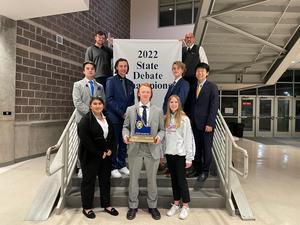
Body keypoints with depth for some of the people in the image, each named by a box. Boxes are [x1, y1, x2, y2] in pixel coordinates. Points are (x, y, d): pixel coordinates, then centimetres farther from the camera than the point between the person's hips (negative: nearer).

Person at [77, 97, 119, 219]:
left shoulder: (107, 119, 9)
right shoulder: (85, 120, -12)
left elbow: (112, 135, 13)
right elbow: (85, 140, -19)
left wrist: (110, 149, -2)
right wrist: (99, 153, -18)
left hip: (106, 155, 6)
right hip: (90, 156, -6)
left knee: (105, 180, 14)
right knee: (89, 181, 7)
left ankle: (106, 205, 30)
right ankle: (87, 207, 24)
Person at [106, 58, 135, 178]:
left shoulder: (130, 83, 14)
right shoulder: (111, 81, -1)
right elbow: (109, 99, -9)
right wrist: (121, 113, -13)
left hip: (126, 117, 5)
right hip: (114, 117, -5)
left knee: (123, 142, 10)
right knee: (114, 143, 2)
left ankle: (122, 165, 22)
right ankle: (113, 167, 13)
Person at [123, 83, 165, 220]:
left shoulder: (158, 111, 6)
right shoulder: (130, 110, 6)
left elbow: (162, 129, 6)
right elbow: (125, 126, 8)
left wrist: (159, 137, -15)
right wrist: (125, 135, -13)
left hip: (152, 149, 0)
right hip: (135, 148, 0)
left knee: (152, 179, 12)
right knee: (133, 178, 11)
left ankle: (152, 206, 31)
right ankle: (133, 206, 29)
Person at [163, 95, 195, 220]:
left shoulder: (184, 119, -6)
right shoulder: (165, 119, 7)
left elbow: (188, 139, -8)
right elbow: (163, 137, 8)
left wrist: (189, 158, -11)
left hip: (180, 154, -4)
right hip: (169, 153, 4)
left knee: (181, 180, 3)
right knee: (174, 179, 14)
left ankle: (185, 206, 19)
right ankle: (176, 204, 27)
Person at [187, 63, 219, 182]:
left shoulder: (212, 87, -4)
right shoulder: (193, 87, 11)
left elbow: (214, 106, -10)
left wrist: (210, 123, -15)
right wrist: (190, 119, 5)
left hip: (206, 124, -4)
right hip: (195, 123, 5)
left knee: (206, 148, 6)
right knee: (196, 147, 11)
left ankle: (205, 171, 19)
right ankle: (196, 169, 25)